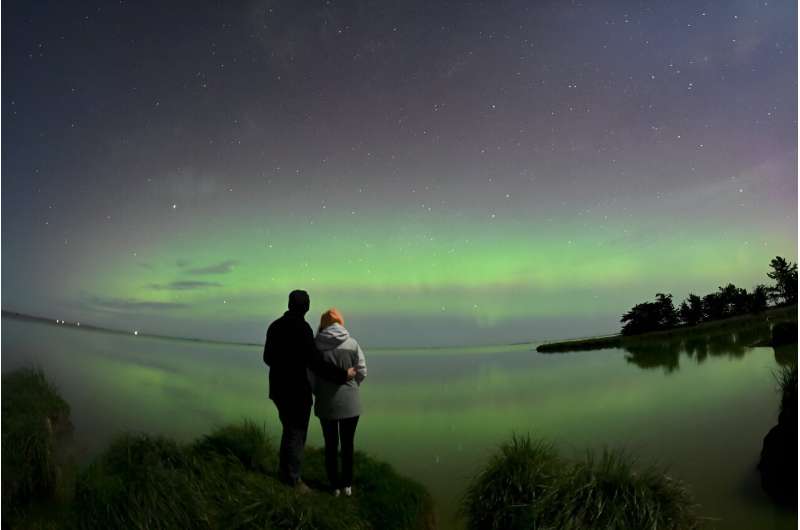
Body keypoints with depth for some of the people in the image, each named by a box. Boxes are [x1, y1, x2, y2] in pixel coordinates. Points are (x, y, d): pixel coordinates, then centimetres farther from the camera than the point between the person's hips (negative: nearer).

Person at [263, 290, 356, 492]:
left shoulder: (274, 326, 5)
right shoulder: (302, 328, -19)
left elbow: (267, 358, 16)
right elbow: (315, 363, -25)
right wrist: (343, 374, -18)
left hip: (278, 389, 8)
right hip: (297, 391, -8)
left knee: (289, 430, 22)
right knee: (297, 434, 6)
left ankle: (284, 470, 33)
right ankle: (293, 478, 15)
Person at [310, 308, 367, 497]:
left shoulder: (315, 345, -9)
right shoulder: (352, 343, -8)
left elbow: (309, 375, -5)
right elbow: (362, 371, -4)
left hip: (326, 404, 0)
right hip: (350, 403, 0)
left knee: (330, 445, 15)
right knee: (347, 444, 16)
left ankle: (335, 485, 24)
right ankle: (347, 484, 25)